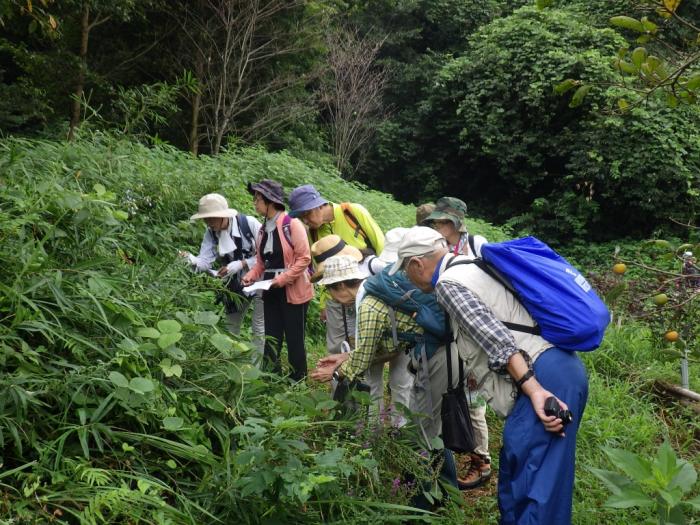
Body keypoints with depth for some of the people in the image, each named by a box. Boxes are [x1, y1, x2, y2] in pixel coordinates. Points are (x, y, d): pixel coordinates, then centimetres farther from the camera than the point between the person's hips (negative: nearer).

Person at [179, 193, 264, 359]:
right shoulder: (211, 233, -9)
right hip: (235, 284, 6)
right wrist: (192, 260, -39)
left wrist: (240, 264, -31)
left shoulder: (249, 223, -25)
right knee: (231, 328, 18)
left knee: (259, 329, -1)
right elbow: (205, 261, -16)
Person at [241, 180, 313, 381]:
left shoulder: (292, 224, -12)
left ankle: (299, 383, 15)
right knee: (271, 338, 9)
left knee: (294, 340, 3)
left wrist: (283, 278, -20)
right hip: (271, 291, 7)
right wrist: (252, 275, -1)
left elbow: (304, 258, -15)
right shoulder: (263, 229, 11)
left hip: (292, 291, -7)